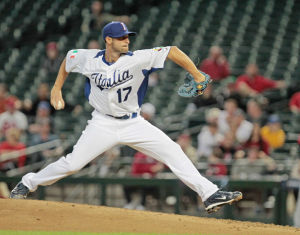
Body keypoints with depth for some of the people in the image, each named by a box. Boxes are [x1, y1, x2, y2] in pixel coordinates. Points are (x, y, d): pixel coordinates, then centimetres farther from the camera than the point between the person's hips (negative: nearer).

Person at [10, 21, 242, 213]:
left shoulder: (138, 59, -18)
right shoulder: (89, 58, -10)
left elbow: (172, 51, -23)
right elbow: (68, 59, 11)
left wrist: (198, 77, -30)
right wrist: (57, 89, 11)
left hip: (133, 123, 0)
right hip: (103, 124, 0)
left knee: (172, 151, -13)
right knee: (72, 163, -7)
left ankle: (210, 194, -13)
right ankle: (28, 183, 17)